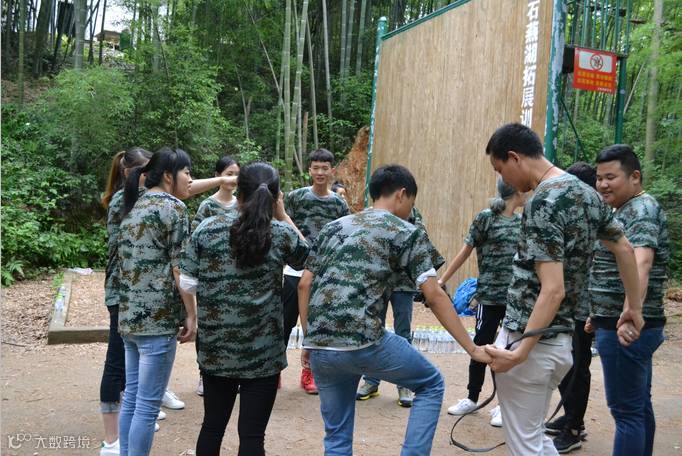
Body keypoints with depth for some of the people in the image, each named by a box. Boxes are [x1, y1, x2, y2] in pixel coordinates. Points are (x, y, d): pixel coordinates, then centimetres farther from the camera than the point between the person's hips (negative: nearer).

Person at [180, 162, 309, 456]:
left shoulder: (208, 228, -3)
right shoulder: (282, 233, -7)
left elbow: (187, 285, -2)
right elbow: (304, 257, 14)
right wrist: (283, 216, 14)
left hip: (215, 347, 3)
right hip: (261, 351, -2)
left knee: (213, 425, 18)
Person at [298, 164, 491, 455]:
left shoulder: (333, 228, 19)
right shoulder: (409, 234, 4)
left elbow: (304, 286, 15)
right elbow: (434, 297, -3)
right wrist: (472, 349, 1)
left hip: (320, 347, 6)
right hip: (364, 342, -5)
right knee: (431, 385, 21)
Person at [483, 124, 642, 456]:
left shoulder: (542, 204, -19)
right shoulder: (587, 193, 8)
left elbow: (553, 290, -24)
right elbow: (625, 250, 18)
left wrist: (520, 353, -23)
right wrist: (635, 308, 28)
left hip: (529, 341, -9)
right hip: (560, 341, 9)